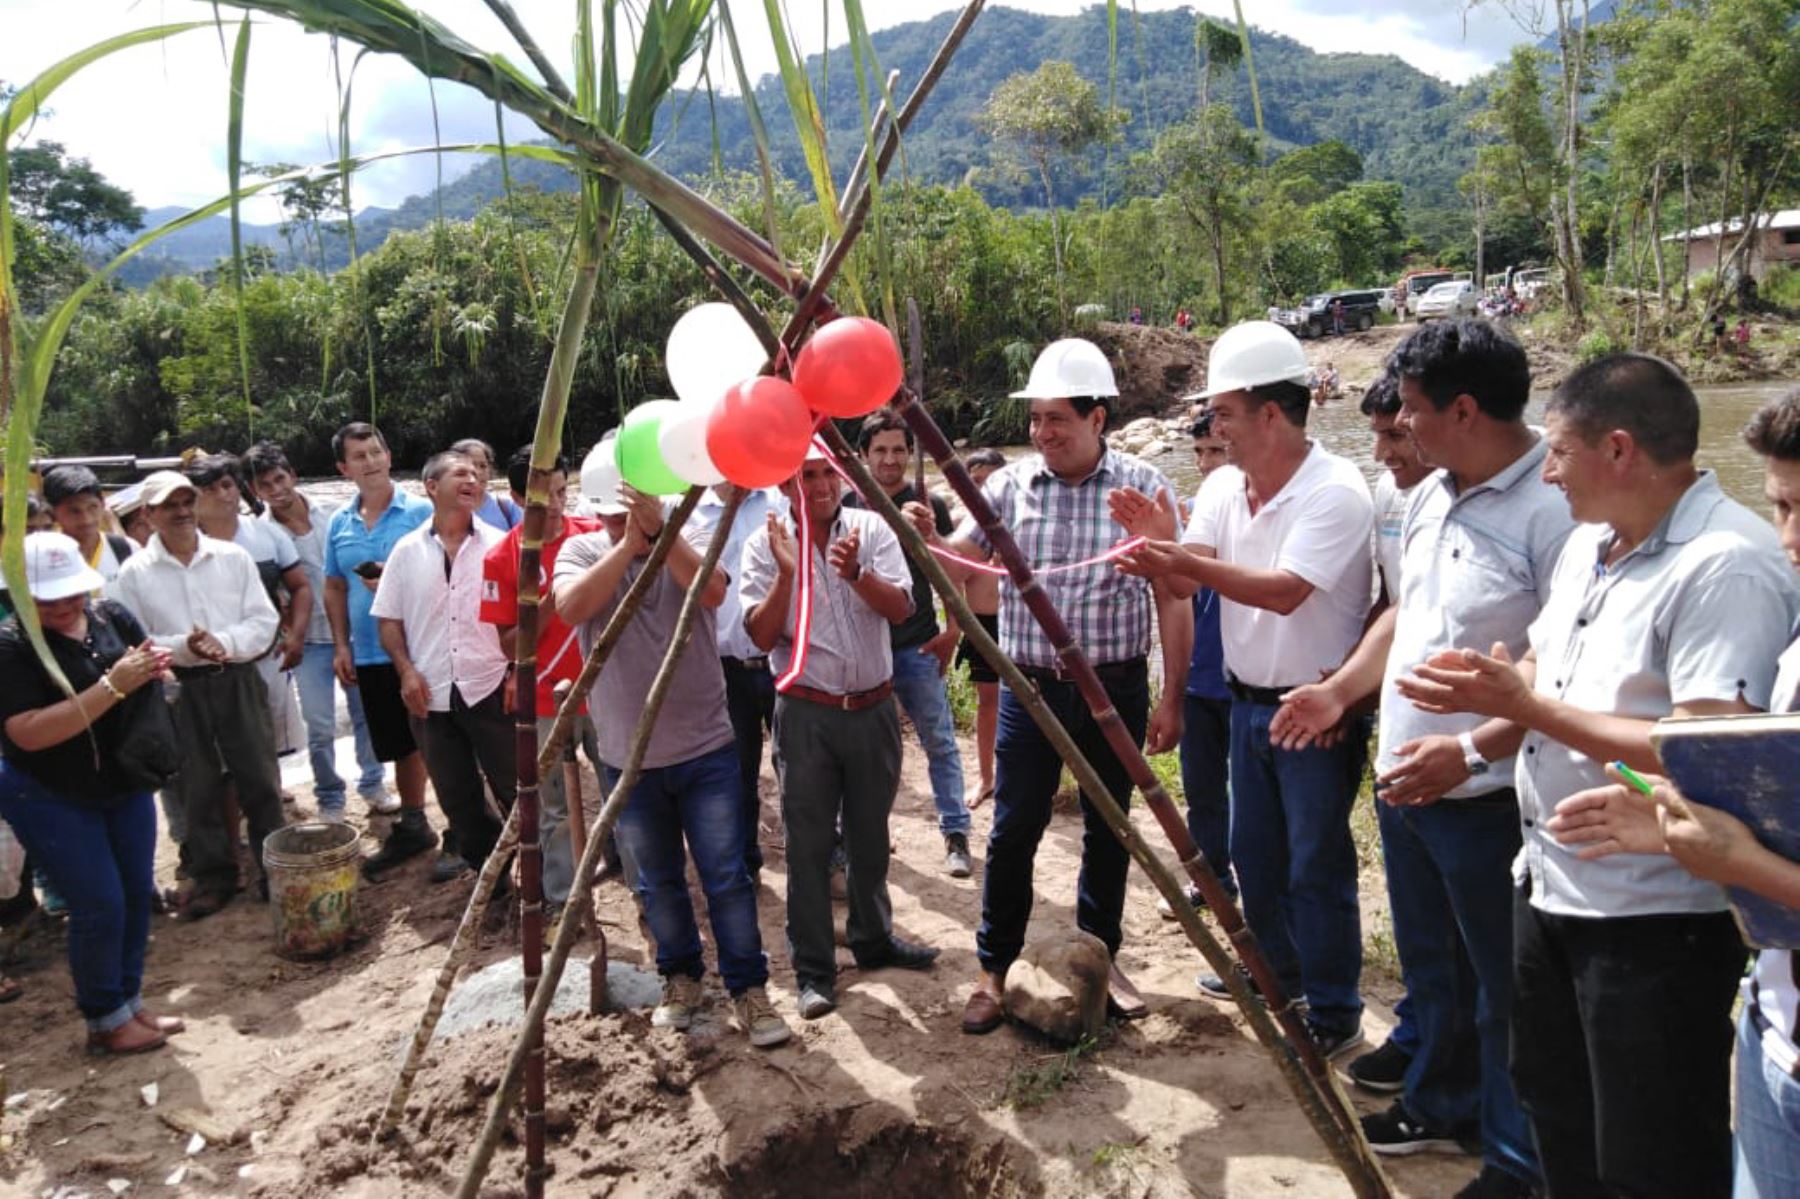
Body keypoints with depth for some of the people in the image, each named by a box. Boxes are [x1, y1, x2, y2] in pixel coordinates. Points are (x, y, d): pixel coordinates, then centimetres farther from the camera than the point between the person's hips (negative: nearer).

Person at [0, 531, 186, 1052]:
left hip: (125, 784, 6)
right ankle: (106, 1021, 16)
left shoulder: (113, 616, -5)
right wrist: (112, 686, -34)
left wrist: (154, 668, -18)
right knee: (100, 905, -2)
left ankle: (130, 1001, 29)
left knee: (137, 894, 12)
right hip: (50, 798, -5)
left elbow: (150, 692, 7)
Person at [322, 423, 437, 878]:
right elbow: (335, 588, 15)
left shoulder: (421, 511, -6)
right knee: (401, 746, 18)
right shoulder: (339, 523, 9)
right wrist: (340, 647, 8)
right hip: (371, 656, 5)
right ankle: (412, 827, 34)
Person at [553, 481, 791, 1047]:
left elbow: (712, 591, -23)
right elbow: (570, 609, -21)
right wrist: (627, 543, -23)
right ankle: (680, 977, 34)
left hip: (706, 749, -1)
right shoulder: (581, 549, 0)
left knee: (727, 877, 1)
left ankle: (749, 988, 15)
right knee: (657, 882, 15)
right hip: (627, 757, 2)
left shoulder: (692, 538, -2)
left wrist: (660, 531, -28)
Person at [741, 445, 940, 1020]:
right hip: (806, 713, -2)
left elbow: (900, 609, -10)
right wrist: (787, 572, -23)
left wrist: (856, 572, -27)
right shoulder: (765, 543, -4)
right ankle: (814, 970, 14)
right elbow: (762, 636, -11)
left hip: (874, 708, 2)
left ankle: (874, 939, 36)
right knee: (808, 844, 2)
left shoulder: (872, 528, 0)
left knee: (870, 836, 17)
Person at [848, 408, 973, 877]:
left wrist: (951, 631, -5)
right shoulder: (847, 505, 4)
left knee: (939, 742, 1)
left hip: (917, 646, -2)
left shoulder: (929, 505, 1)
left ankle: (956, 833, 10)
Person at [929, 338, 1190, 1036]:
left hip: (1116, 689, 0)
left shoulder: (1144, 488, -4)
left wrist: (1172, 699, -4)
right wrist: (926, 539, -25)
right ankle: (993, 969, 21)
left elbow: (1172, 599, -2)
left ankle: (1101, 958, 34)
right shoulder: (1010, 485, 0)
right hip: (1032, 686, 0)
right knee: (1012, 832, 4)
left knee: (1108, 829, 14)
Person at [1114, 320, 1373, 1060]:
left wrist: (1186, 560, -37)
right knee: (1254, 852, 20)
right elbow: (1187, 580, -5)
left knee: (1316, 865, 3)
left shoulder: (1335, 492, -20)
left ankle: (1333, 1013, 19)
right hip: (1247, 700, 8)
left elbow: (1285, 591, -31)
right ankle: (1275, 968, 40)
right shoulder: (1223, 486, 2)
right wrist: (1152, 538, -24)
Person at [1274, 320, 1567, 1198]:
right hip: (1405, 780, 9)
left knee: (1501, 991, 8)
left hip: (1486, 799, -8)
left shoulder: (1552, 509, -21)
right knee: (1430, 966, 24)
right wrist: (1342, 688, 10)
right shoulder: (1428, 496, 7)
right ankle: (1438, 1106, 45)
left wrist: (1470, 748, -29)